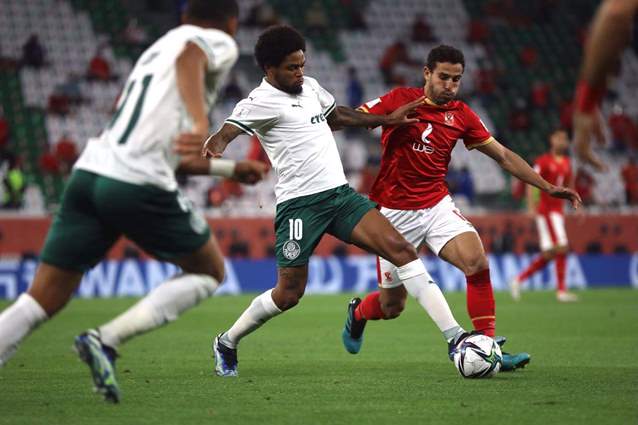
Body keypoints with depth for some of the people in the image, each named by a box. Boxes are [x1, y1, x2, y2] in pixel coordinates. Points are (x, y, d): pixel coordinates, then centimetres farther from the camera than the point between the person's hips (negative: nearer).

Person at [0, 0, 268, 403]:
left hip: (90, 172, 7)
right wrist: (202, 123, -33)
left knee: (42, 300, 5)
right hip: (138, 185, -7)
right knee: (209, 272, 14)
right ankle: (107, 339, -4)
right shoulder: (219, 43, 9)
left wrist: (232, 169, 49)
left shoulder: (160, 46, 32)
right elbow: (189, 58, -19)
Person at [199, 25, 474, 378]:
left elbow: (336, 116, 33)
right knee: (289, 294, -2)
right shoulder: (262, 101, -9)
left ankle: (454, 336, -12)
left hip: (341, 194, 7)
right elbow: (227, 131, -24)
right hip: (300, 203, -6)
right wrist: (213, 147, -47)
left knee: (400, 248, -10)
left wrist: (387, 120, 32)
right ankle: (227, 343, 24)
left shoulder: (309, 86, 15)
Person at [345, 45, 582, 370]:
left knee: (477, 262, -23)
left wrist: (548, 187, 4)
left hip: (437, 206, 3)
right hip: (394, 211, -3)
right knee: (392, 303, 2)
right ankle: (358, 313, 39)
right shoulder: (400, 100, -9)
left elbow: (504, 156, 8)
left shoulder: (461, 115, 2)